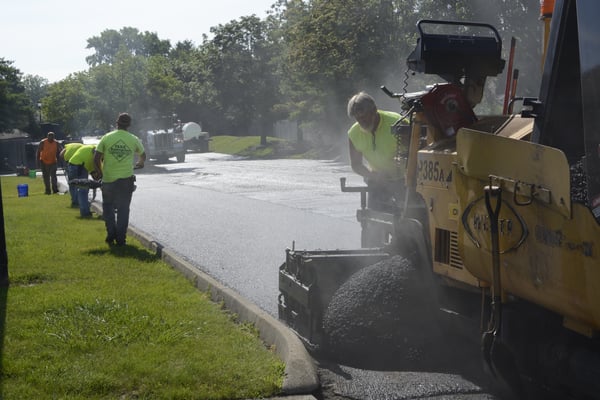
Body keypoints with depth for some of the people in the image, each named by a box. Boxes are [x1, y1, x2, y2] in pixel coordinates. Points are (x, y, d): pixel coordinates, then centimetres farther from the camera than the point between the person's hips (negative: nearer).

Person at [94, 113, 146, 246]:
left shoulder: (106, 138, -2)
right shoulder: (134, 139, 1)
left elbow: (96, 159, -4)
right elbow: (143, 155, 20)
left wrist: (100, 173, 14)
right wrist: (140, 163, 43)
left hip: (108, 179, 0)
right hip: (126, 179, 0)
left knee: (108, 206, 17)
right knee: (123, 209, 9)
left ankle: (111, 235, 10)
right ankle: (120, 239, 8)